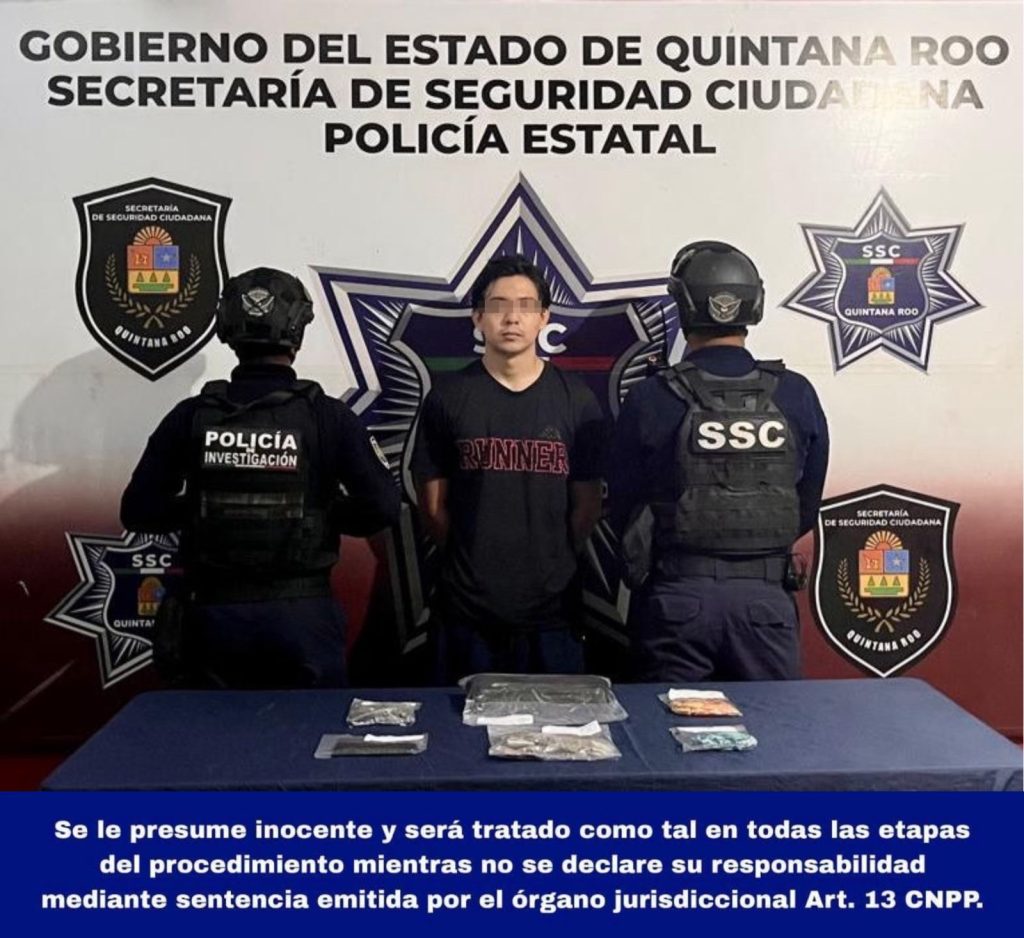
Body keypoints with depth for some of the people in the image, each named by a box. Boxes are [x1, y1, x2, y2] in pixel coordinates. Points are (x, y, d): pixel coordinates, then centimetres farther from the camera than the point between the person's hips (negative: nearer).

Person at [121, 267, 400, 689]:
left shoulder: (192, 417, -4)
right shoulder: (326, 416, -9)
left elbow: (138, 511, -2)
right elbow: (381, 506, -13)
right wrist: (324, 513, 4)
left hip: (215, 612, 2)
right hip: (302, 615, -2)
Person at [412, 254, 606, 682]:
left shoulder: (576, 400, 2)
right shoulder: (448, 397, 1)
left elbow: (587, 505, 5)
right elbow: (433, 505, 4)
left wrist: (553, 562, 2)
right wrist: (470, 559, 3)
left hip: (552, 607, 1)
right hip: (466, 606, 0)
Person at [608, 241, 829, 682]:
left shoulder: (650, 400, -11)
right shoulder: (797, 397, -4)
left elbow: (622, 512, -1)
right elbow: (806, 510, 6)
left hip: (675, 598, -1)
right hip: (765, 598, 2)